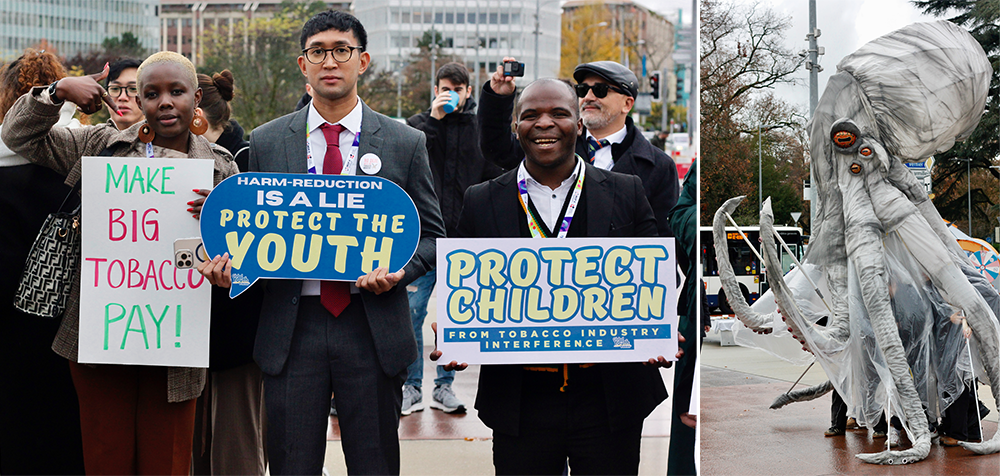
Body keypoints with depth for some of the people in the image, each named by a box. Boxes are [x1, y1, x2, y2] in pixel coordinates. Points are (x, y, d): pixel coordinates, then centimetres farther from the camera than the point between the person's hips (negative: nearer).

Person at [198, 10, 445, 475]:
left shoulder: (406, 144, 4)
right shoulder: (265, 142, 7)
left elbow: (431, 234, 7)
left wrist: (399, 270, -12)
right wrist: (227, 263, -10)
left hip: (372, 328, 0)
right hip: (291, 328, 1)